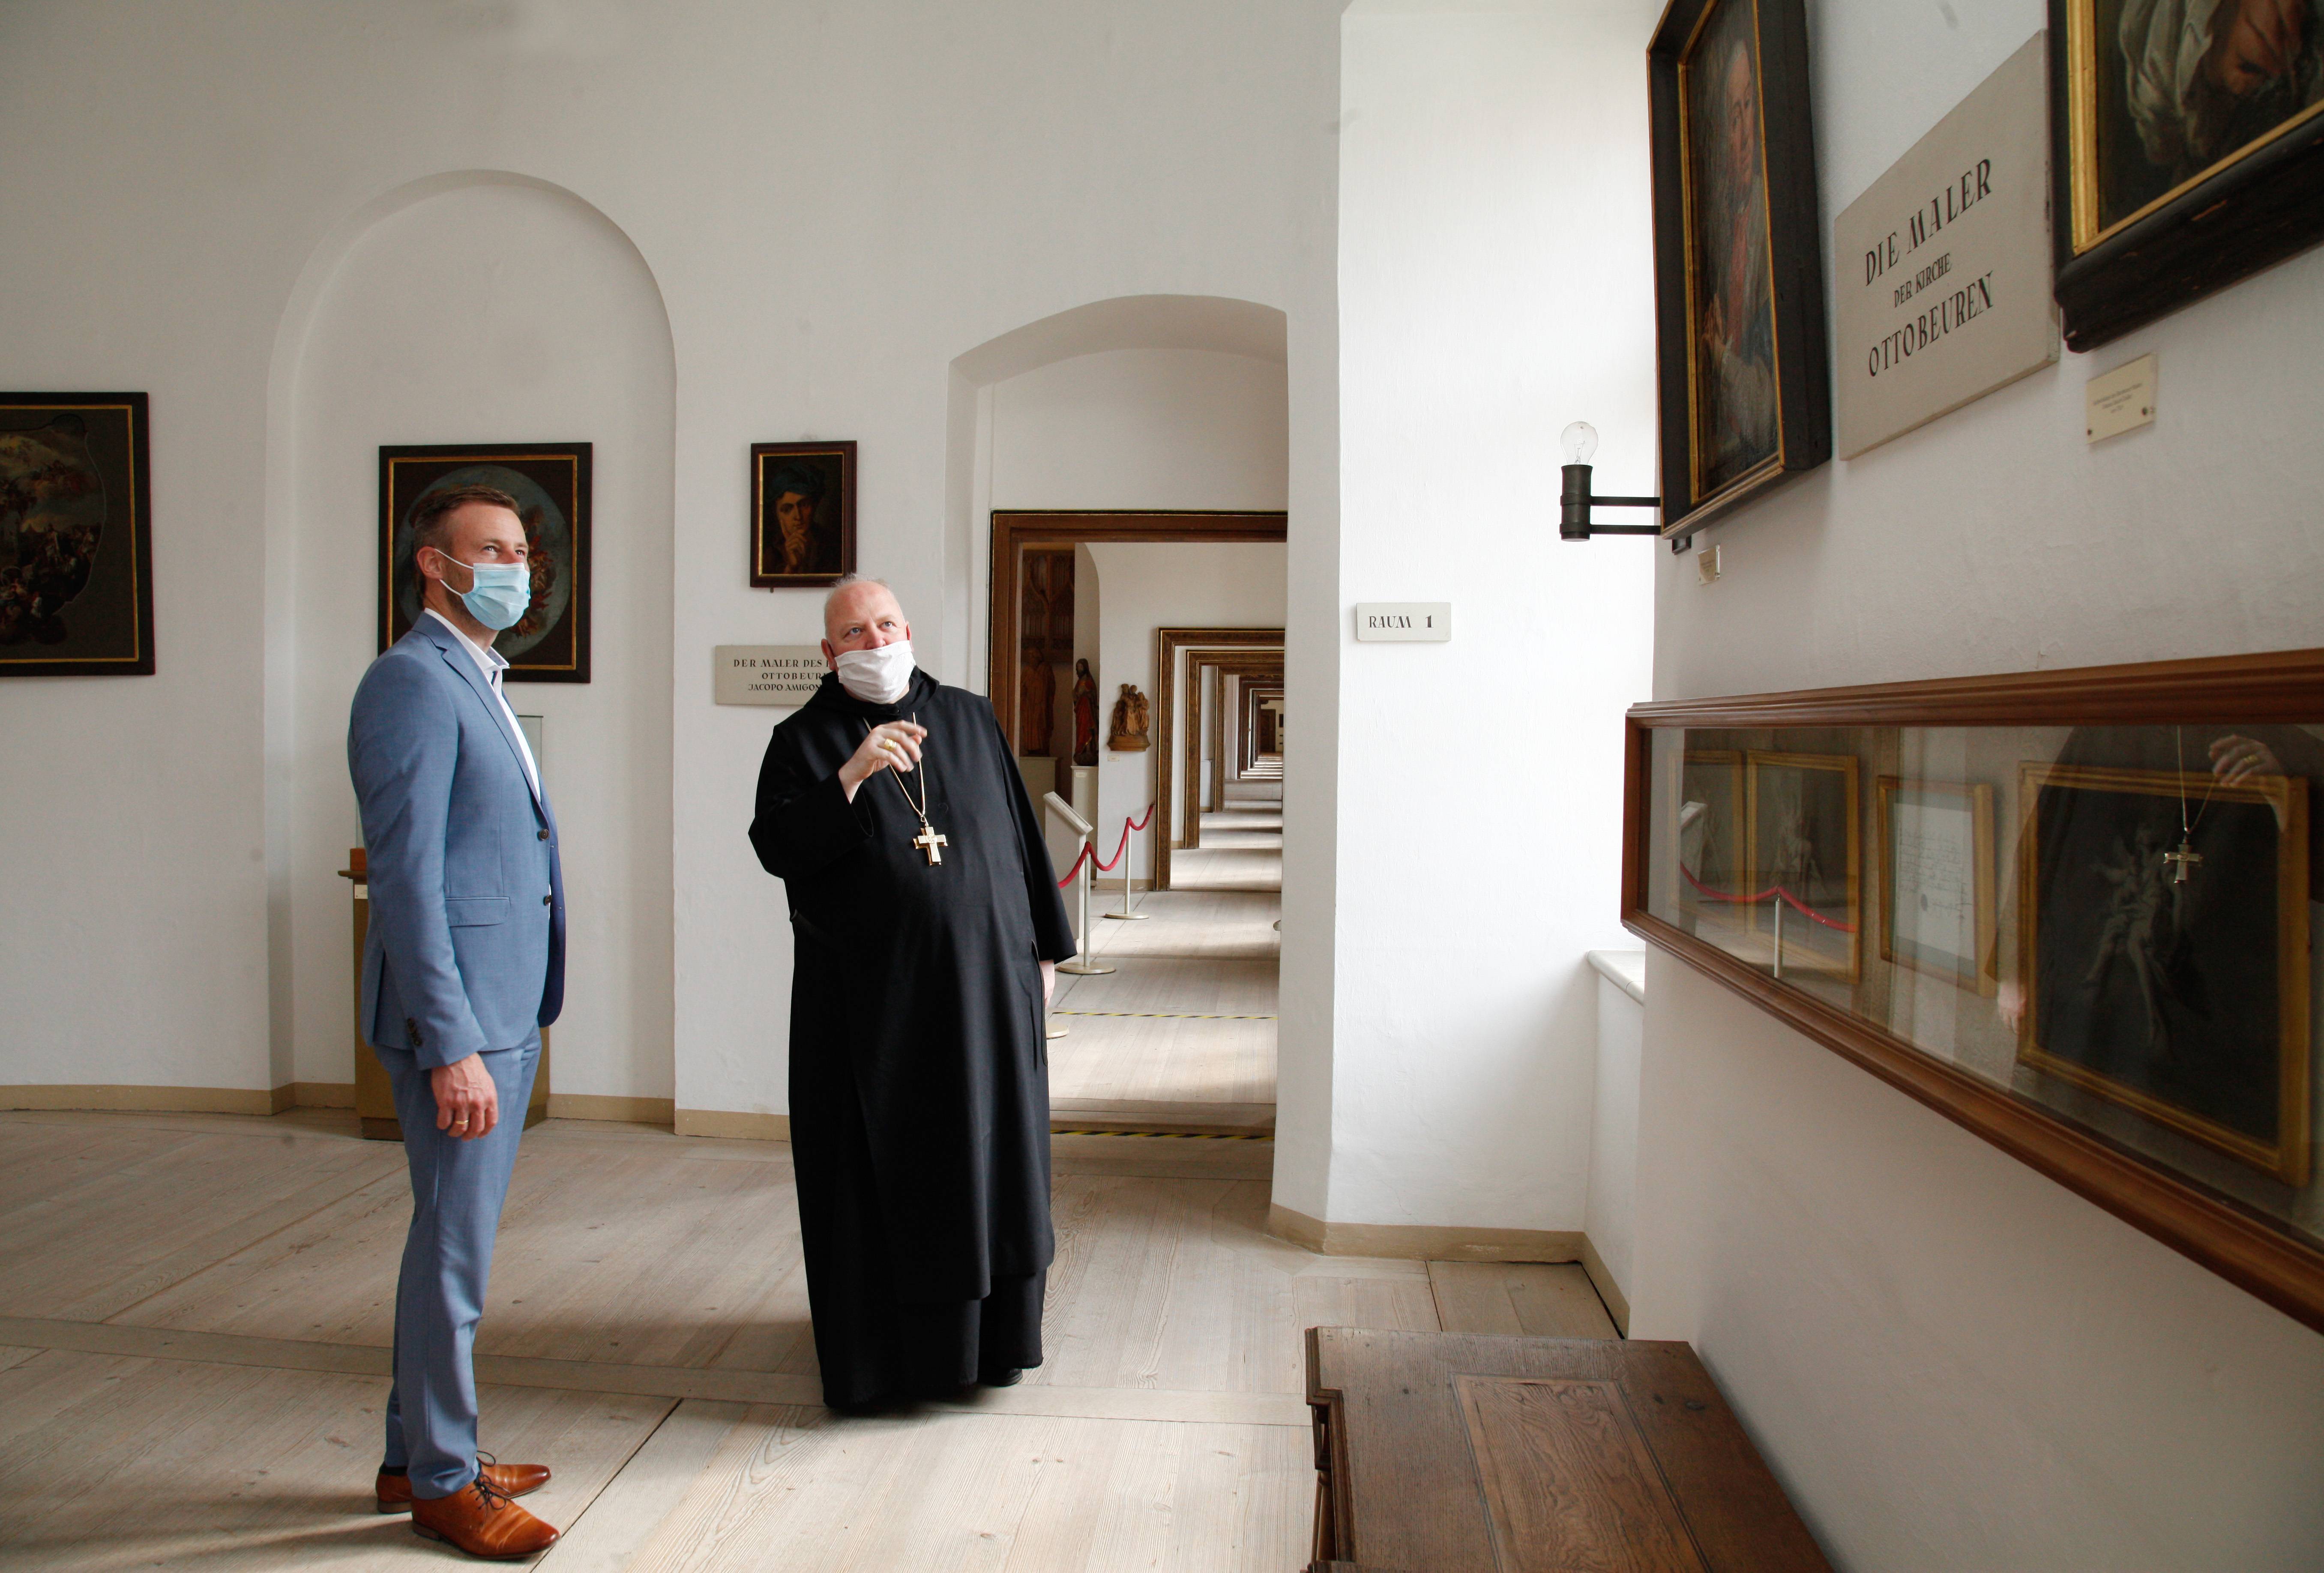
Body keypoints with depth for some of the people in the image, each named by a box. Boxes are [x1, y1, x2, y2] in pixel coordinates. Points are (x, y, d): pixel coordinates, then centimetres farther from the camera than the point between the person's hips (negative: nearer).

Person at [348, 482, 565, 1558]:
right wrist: (452, 1046, -22)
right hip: (457, 1019, -10)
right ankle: (441, 1481, 17)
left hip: (504, 1008, 10)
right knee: (454, 1250, 2)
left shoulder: (474, 683, 17)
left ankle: (419, 1455, 32)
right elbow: (407, 879, -20)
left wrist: (508, 1024, 17)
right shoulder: (413, 682, -14)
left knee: (454, 1239, 18)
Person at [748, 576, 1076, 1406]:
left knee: (991, 1153, 8)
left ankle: (988, 1331, 25)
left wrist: (1044, 947, 10)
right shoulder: (803, 741, 2)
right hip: (869, 1001, -2)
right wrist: (852, 774, -25)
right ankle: (880, 1345, 18)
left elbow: (1020, 834, 12)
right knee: (878, 1170, 3)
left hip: (985, 985, 3)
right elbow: (776, 849, -12)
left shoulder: (969, 719, 10)